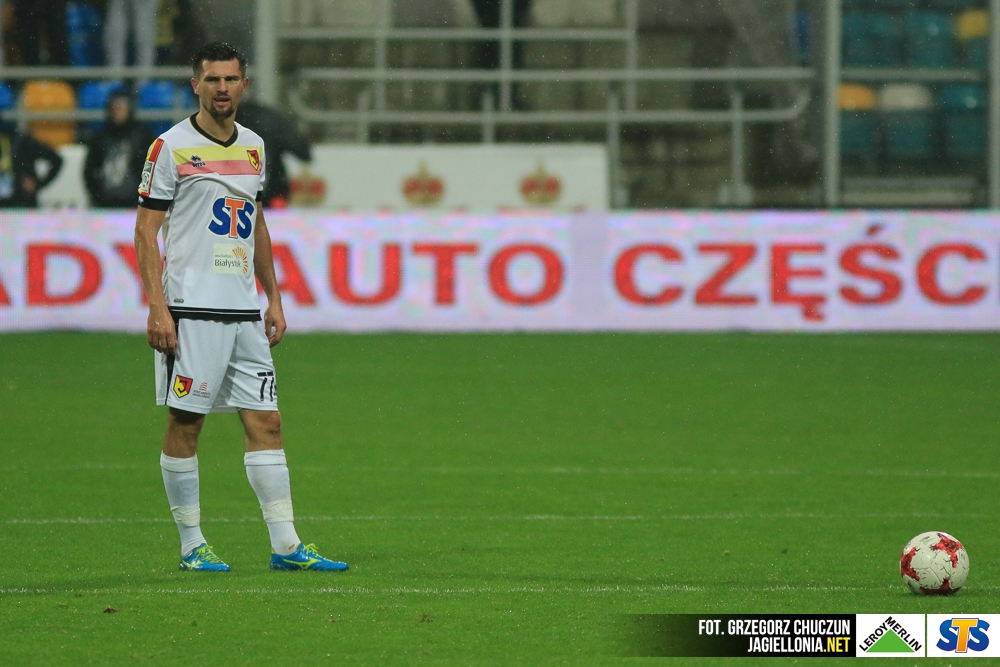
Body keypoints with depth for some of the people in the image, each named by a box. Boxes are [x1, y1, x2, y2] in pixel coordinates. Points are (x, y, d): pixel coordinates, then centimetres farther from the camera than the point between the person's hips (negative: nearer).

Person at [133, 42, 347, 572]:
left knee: (266, 421, 2)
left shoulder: (253, 147, 14)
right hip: (191, 309, -6)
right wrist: (157, 308, -14)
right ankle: (191, 545, 6)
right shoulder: (171, 147, -4)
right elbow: (146, 231, -6)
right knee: (185, 424, -2)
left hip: (245, 310, 6)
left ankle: (285, 545, 3)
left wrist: (273, 299, 18)